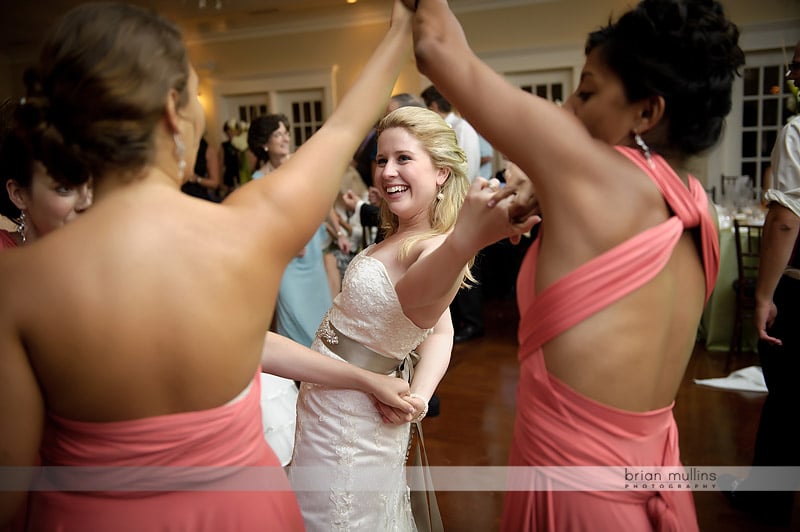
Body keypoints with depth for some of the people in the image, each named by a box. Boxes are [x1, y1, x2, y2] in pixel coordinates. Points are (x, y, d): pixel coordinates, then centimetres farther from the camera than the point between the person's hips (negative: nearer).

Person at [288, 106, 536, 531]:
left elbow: (418, 290, -51)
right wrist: (419, 393, -14)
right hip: (328, 403, 9)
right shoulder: (400, 237, 3)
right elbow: (440, 329, 5)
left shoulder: (437, 245, -26)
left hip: (350, 415, -9)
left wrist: (465, 238, -74)